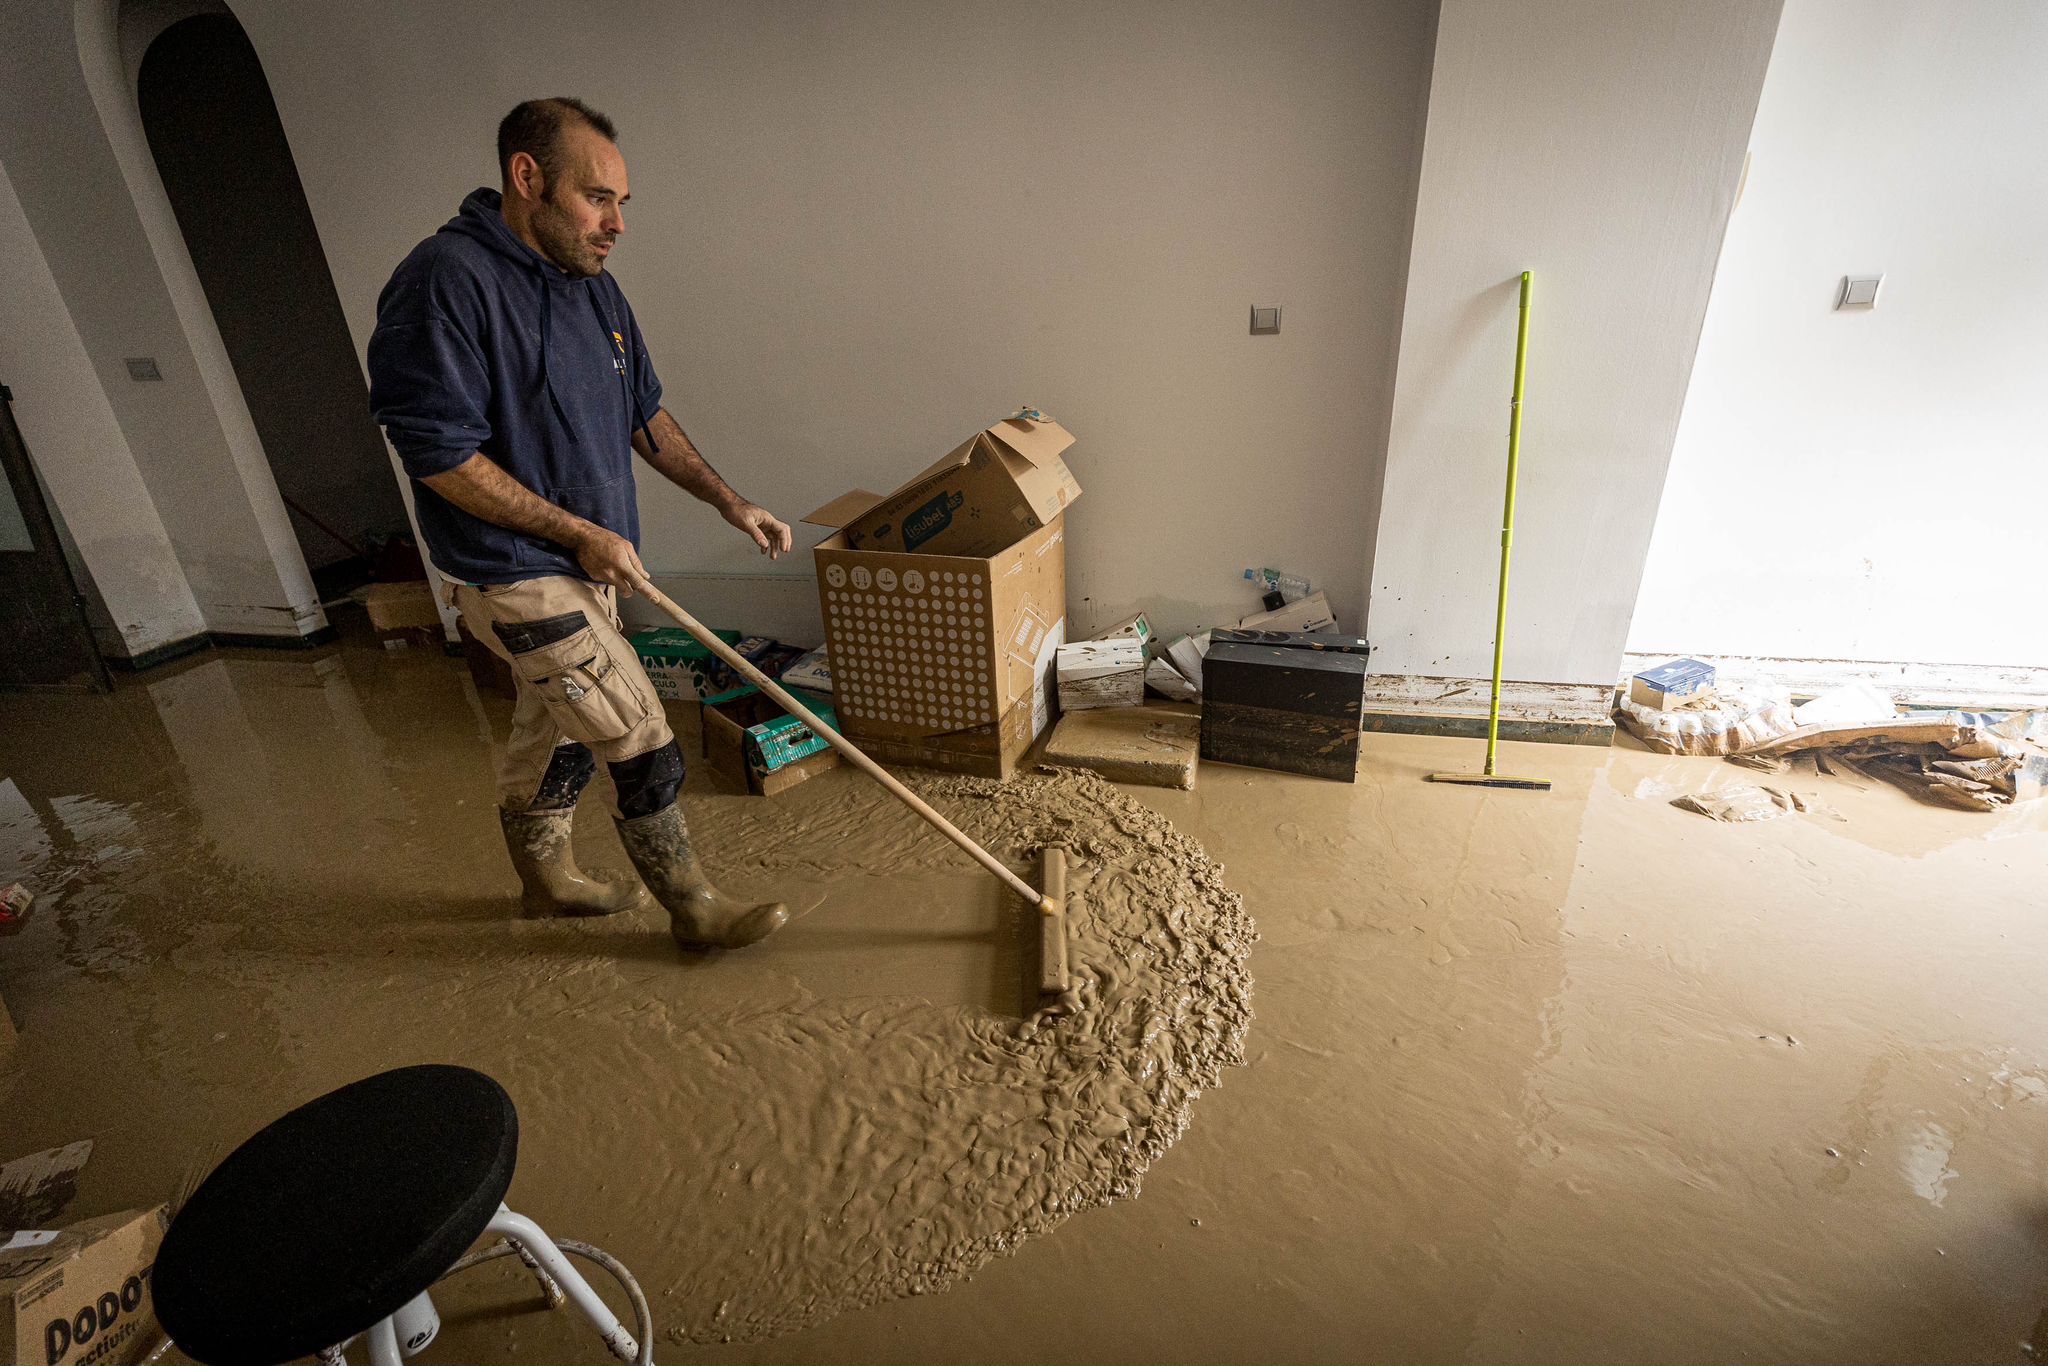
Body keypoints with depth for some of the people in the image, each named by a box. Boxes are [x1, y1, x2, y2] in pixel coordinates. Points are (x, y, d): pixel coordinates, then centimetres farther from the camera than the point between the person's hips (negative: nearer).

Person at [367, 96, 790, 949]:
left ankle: (546, 877, 42)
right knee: (641, 747, -5)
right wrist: (584, 534, -19)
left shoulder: (591, 284, 8)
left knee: (556, 732, 21)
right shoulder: (446, 281, -19)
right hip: (517, 579, -9)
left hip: (582, 564, 9)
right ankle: (694, 909, 13)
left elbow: (643, 414, 15)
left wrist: (726, 499, 7)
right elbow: (439, 453, -22)